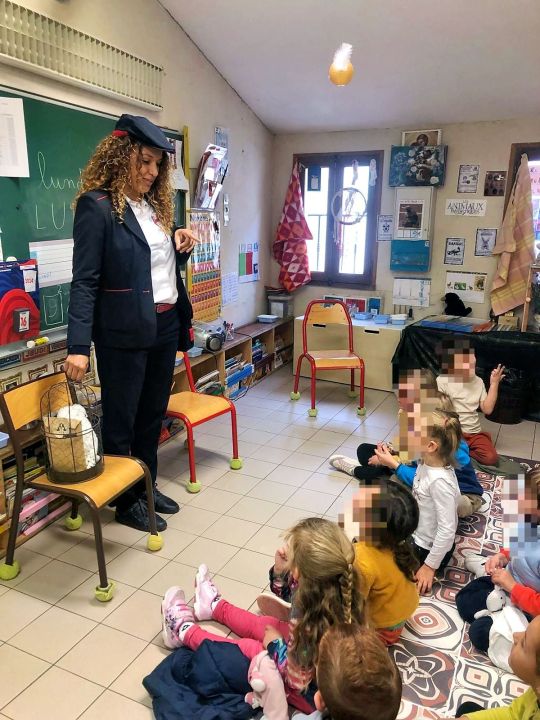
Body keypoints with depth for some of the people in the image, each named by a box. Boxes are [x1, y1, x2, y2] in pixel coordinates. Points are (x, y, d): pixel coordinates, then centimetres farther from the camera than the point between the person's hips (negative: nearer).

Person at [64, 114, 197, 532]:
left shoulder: (156, 204, 13)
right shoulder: (97, 205, -10)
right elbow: (85, 281, -14)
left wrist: (180, 245, 0)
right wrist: (78, 346, -19)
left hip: (166, 325, 7)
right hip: (125, 332, -7)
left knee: (153, 414, 16)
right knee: (121, 420, 7)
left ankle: (146, 487, 34)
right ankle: (127, 502, 24)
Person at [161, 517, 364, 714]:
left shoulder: (310, 621, -40)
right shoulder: (341, 590, -19)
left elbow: (296, 679, -24)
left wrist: (275, 644, -11)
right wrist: (281, 570, -14)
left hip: (311, 694, -6)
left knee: (247, 648, 6)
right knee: (265, 624, 19)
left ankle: (185, 631, 30)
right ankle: (215, 606, 46)